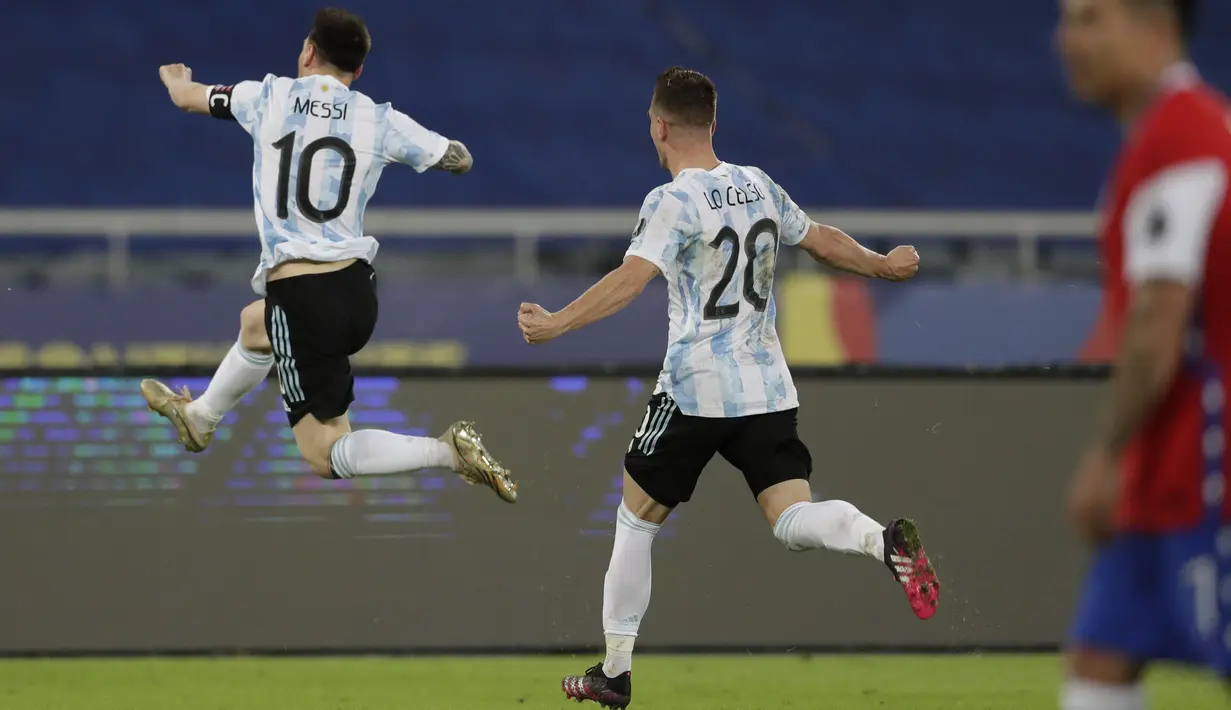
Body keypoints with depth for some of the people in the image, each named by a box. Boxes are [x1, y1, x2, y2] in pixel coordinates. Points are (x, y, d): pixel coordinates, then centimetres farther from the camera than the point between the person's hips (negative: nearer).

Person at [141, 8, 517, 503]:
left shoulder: (268, 98, -1)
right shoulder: (380, 121, 0)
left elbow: (186, 97, 18)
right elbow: (460, 160, 11)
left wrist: (175, 79, 43)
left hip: (300, 296, -5)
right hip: (356, 289, 5)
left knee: (326, 455, -1)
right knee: (254, 324, 37)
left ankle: (448, 452, -21)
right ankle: (198, 418, 57)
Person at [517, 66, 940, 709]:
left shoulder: (672, 202, -10)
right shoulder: (758, 186, 10)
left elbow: (631, 279, -25)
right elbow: (822, 240, 23)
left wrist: (556, 324, -30)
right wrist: (883, 265, 41)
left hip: (695, 390, -5)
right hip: (768, 389, 5)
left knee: (636, 518, 11)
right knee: (792, 520, -3)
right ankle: (883, 540, -34)